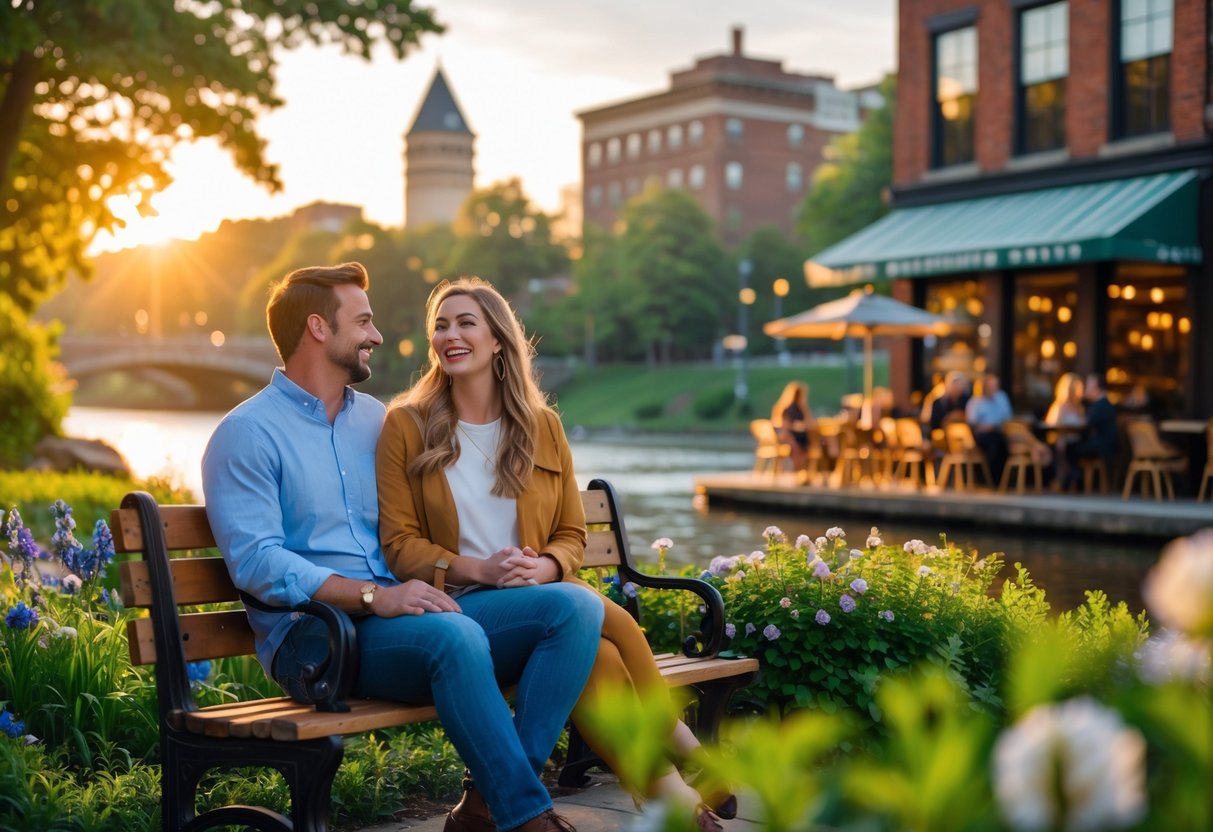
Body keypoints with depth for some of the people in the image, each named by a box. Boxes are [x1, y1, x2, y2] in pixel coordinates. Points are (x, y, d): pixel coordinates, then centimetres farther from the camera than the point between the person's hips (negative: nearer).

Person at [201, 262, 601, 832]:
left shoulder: (375, 420, 22)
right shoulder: (246, 434, 0)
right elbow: (255, 563, -13)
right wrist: (373, 595, -24)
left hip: (406, 615, 7)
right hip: (313, 632, -7)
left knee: (574, 608, -14)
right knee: (455, 636, -37)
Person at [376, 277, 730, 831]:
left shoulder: (543, 426, 13)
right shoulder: (406, 425, 4)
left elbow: (572, 535, 13)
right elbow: (399, 543, -1)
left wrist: (544, 567, -11)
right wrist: (480, 569, -17)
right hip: (460, 601, -3)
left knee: (614, 622, -32)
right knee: (595, 639, -30)